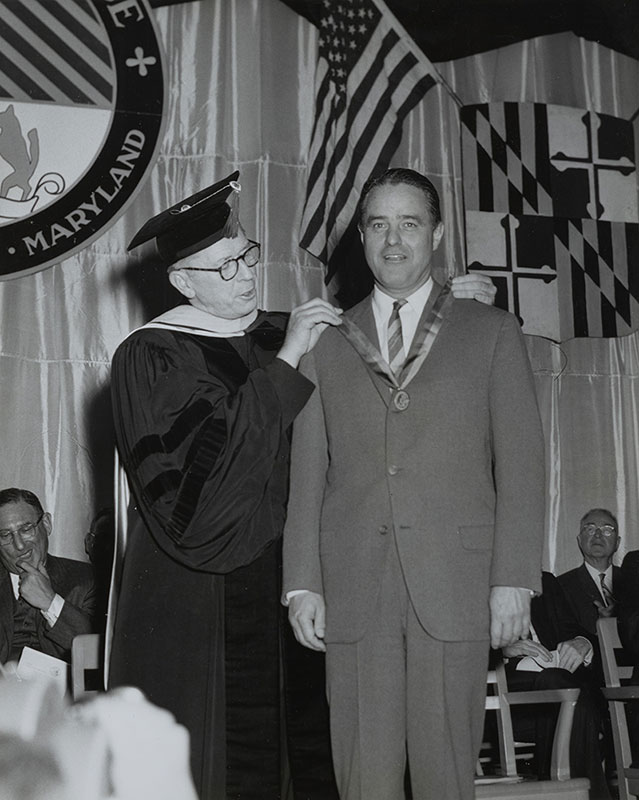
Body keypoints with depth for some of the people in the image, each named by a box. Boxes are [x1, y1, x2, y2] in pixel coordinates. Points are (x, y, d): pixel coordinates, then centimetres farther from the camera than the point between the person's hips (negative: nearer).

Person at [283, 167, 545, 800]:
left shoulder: (491, 332, 10)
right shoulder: (327, 344, 14)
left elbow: (520, 463, 5)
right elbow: (307, 473, 11)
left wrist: (513, 580, -4)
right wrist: (302, 583, 2)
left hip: (454, 581, -1)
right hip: (353, 587, 1)